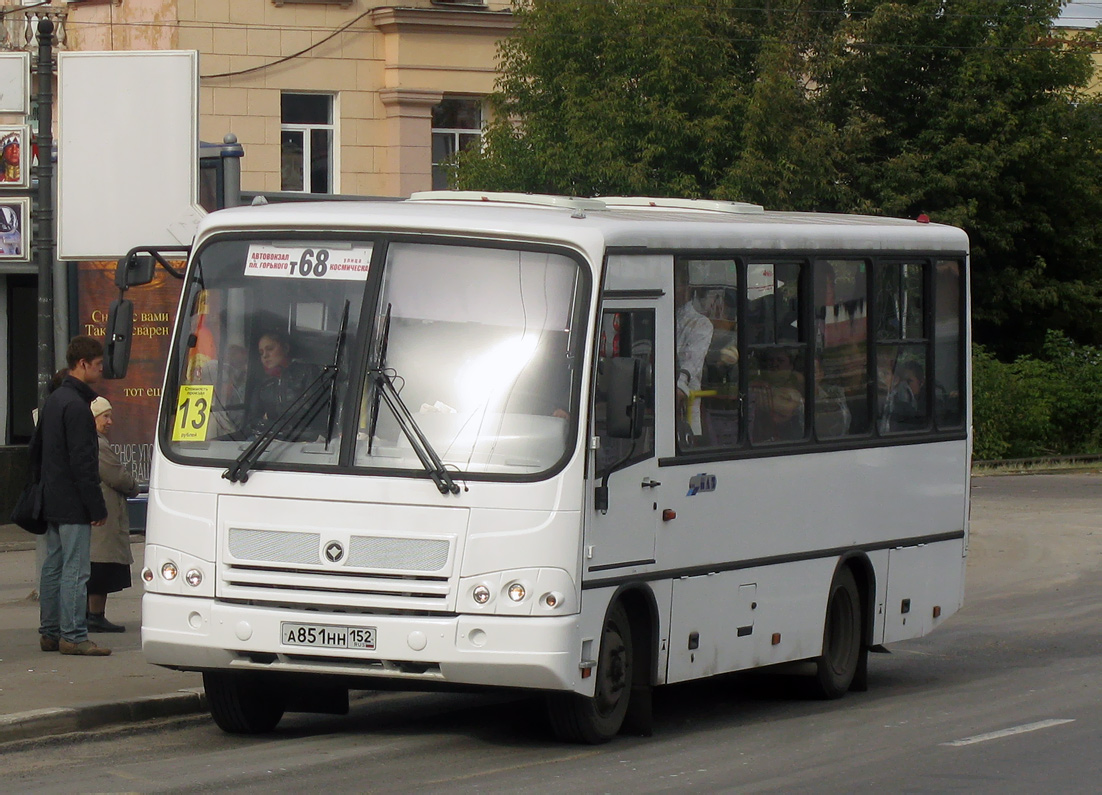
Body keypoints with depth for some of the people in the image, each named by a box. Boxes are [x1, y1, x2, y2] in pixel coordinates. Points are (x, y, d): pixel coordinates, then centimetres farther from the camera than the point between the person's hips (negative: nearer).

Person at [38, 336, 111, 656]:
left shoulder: (53, 400, 14)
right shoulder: (76, 405, -16)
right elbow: (83, 461, -19)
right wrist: (97, 507, -16)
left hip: (52, 502, 10)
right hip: (73, 504, -10)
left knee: (53, 567, 12)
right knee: (75, 569, -7)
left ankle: (49, 632, 16)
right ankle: (73, 636, -7)